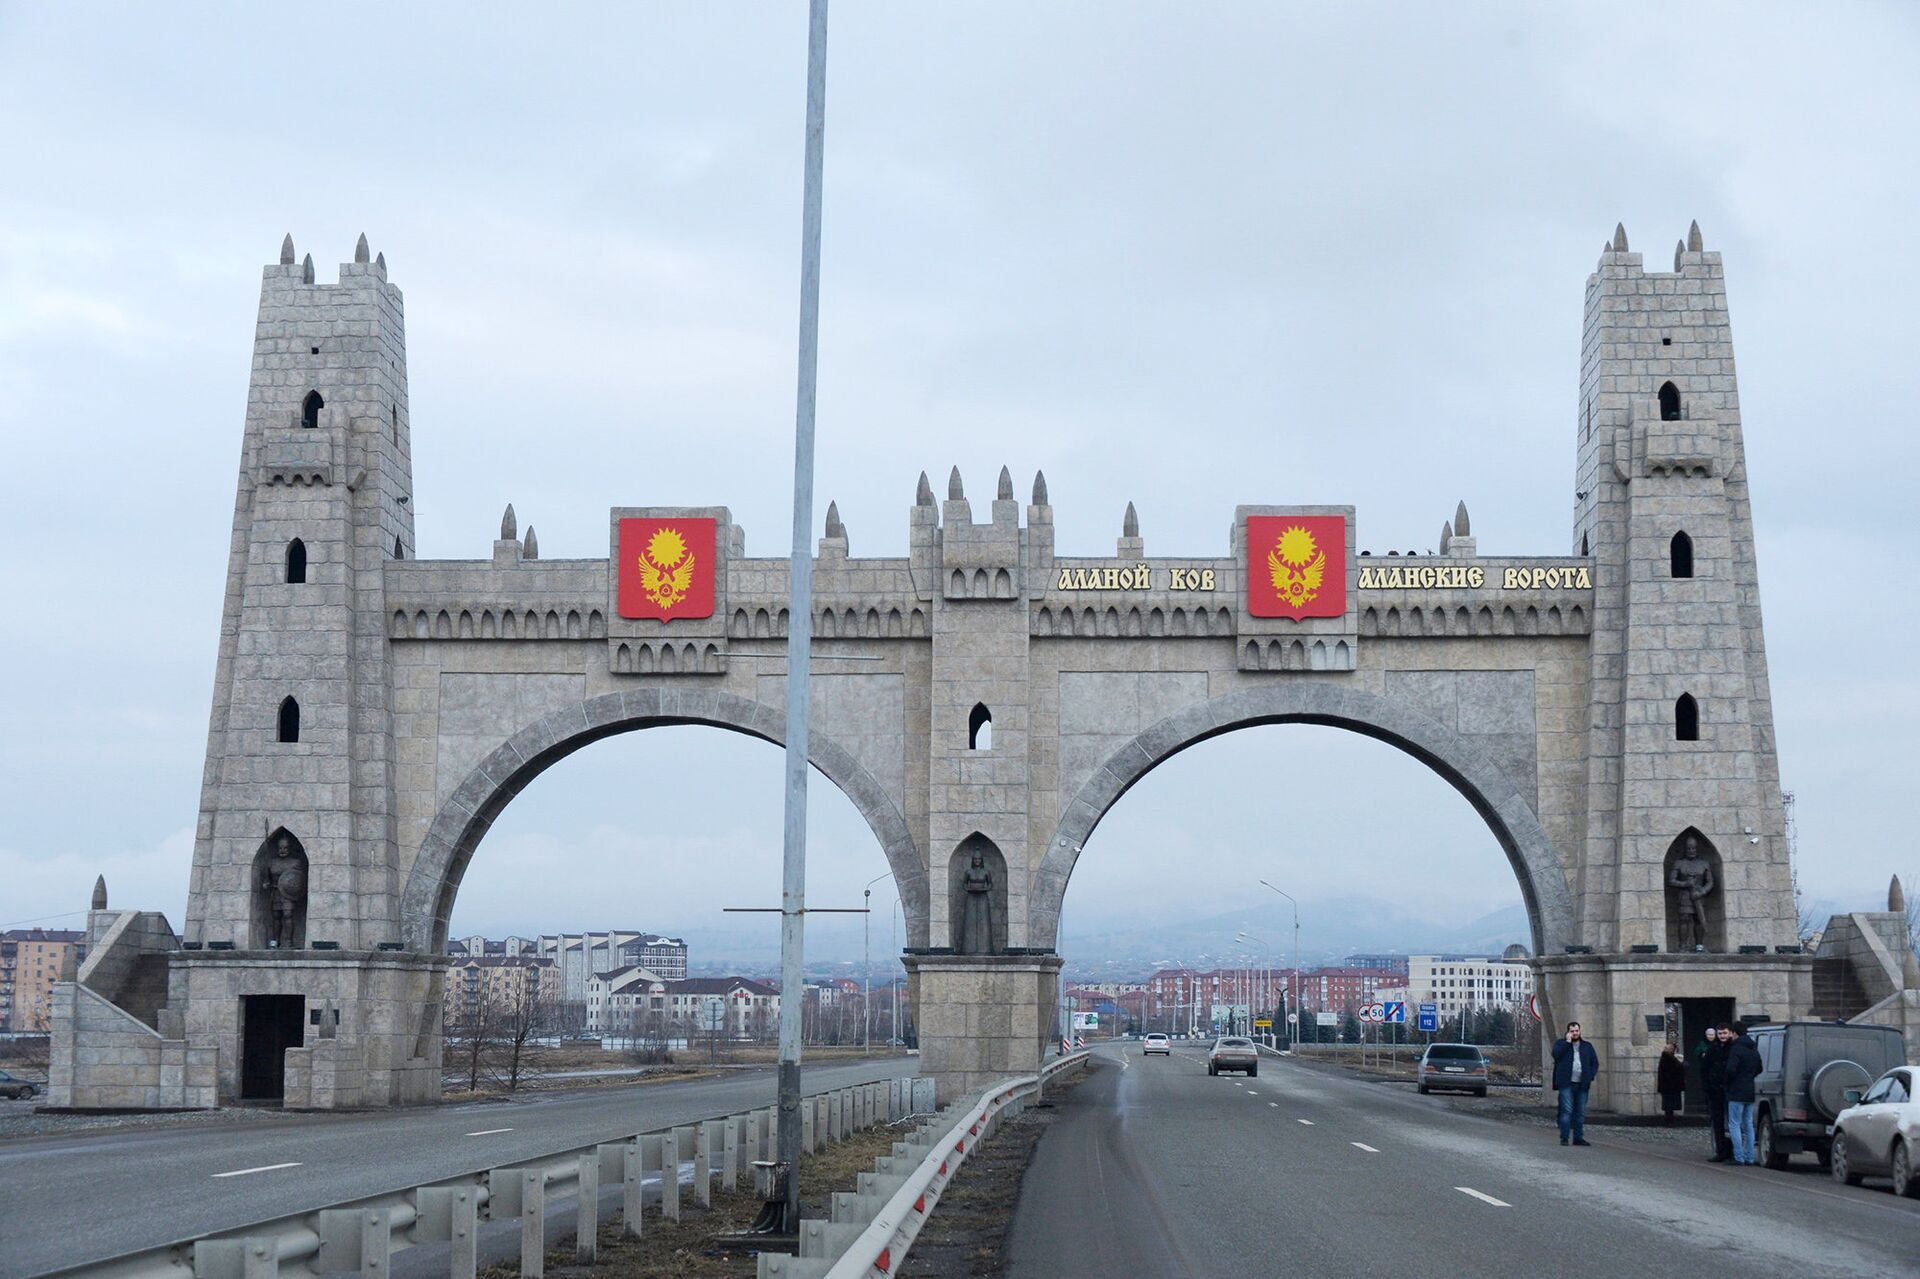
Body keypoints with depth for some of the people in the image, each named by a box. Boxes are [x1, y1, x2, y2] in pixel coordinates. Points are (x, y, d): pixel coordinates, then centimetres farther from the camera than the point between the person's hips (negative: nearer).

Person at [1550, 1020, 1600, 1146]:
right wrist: (1567, 1042, -10)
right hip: (1566, 1084, -4)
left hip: (1582, 1084, 4)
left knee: (1580, 1112, 6)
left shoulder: (1587, 1046, 17)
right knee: (1567, 1111, -10)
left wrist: (1590, 1077, 0)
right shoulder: (1561, 1043, 8)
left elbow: (1595, 1063, 15)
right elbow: (1556, 1054, -12)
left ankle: (1578, 1138, 11)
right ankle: (1564, 1138, -8)